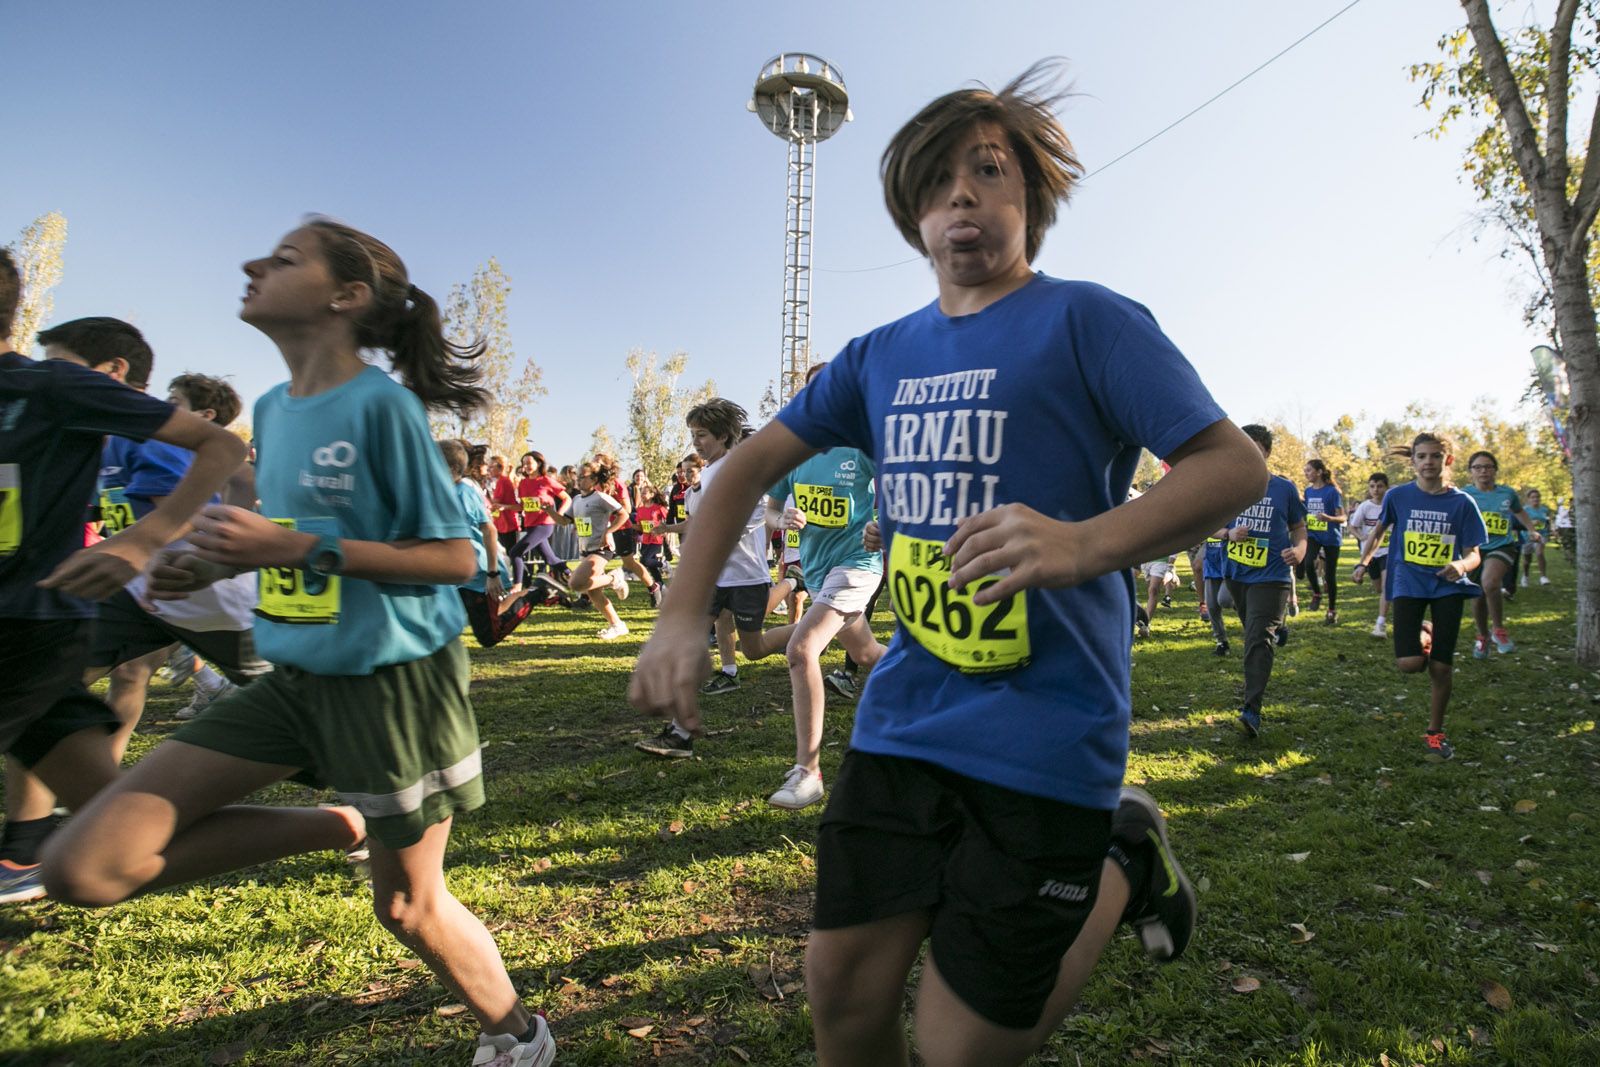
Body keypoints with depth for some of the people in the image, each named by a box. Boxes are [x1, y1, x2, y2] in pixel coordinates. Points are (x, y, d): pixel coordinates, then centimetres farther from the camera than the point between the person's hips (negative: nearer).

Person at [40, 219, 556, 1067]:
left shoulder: (382, 403, -15)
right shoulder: (274, 408, 8)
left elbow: (454, 556, -17)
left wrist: (302, 549, -23)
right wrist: (221, 564, 2)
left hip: (395, 676, -7)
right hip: (296, 675, 7)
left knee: (407, 905, 9)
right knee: (82, 866, 0)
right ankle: (331, 828, 17)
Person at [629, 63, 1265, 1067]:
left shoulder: (1084, 320, -5)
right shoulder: (882, 355, 10)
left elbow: (1236, 464, -10)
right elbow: (753, 463, 12)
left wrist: (1087, 543, -30)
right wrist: (682, 615, 0)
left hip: (1045, 734, -5)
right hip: (903, 717, 5)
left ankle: (1126, 862, 24)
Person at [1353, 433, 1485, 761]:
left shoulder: (1462, 502, -3)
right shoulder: (1398, 496, -1)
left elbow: (1473, 553, -2)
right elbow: (1380, 530, 17)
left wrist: (1461, 566, -24)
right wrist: (1364, 562, 4)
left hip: (1448, 586, 0)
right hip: (1408, 584, 0)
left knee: (1441, 666, 1)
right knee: (1409, 663, -14)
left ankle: (1435, 733, 20)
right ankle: (1423, 637, 24)